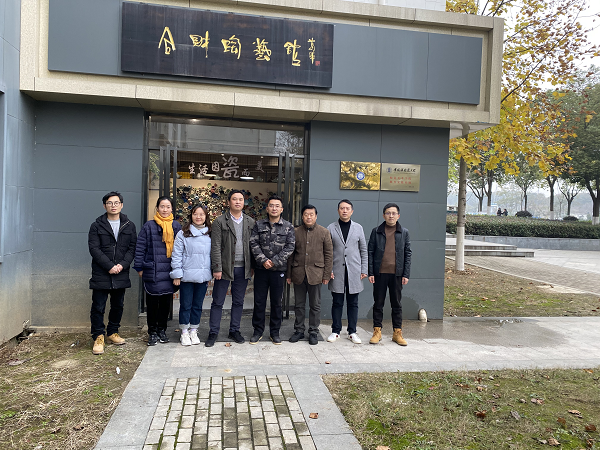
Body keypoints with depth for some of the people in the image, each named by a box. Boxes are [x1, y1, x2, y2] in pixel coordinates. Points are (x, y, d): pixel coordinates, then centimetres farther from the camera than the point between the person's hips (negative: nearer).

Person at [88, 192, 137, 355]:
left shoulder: (129, 226, 8)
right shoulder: (97, 226, 2)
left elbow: (132, 248, 3)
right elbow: (94, 249, -6)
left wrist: (122, 265, -12)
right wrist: (110, 266, -15)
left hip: (121, 274, 3)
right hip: (101, 275, -2)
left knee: (118, 306, 12)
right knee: (98, 307, 1)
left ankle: (113, 332, 29)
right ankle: (98, 337, 13)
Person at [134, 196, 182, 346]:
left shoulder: (176, 226, 6)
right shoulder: (149, 226, -1)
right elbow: (140, 248, 1)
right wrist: (139, 267, -1)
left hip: (170, 271, 2)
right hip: (152, 271, -2)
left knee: (166, 301, 10)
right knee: (152, 302, 5)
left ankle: (162, 330, 26)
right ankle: (152, 332, 19)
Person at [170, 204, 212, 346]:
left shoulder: (210, 234, 7)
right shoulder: (183, 234, -3)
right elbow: (176, 255, -3)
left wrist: (211, 273, 9)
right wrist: (177, 274, -7)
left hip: (203, 276, 3)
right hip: (187, 276, -3)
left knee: (198, 305, 11)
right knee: (186, 305, 5)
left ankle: (193, 331, 25)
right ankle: (184, 332, 19)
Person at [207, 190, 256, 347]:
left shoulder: (251, 222, 8)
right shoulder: (220, 221, -2)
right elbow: (216, 247, -6)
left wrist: (252, 267, 5)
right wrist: (217, 268, -11)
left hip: (243, 269, 3)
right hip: (225, 268, -3)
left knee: (238, 302, 13)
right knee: (217, 302, 5)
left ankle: (234, 330, 26)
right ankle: (213, 332, 17)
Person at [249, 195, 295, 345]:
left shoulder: (288, 226, 2)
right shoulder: (259, 225, 5)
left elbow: (290, 246, -5)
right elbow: (253, 244, -1)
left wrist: (274, 261, -12)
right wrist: (263, 260, -14)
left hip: (279, 270, -1)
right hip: (261, 269, 1)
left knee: (276, 302, 8)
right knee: (259, 301, 7)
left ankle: (275, 332, 22)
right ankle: (258, 331, 21)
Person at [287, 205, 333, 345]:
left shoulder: (324, 232, 2)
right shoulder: (296, 232, 6)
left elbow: (329, 254, 2)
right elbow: (291, 254, 9)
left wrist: (326, 275, -2)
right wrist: (289, 274, 5)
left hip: (315, 274, -1)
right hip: (298, 274, 2)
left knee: (315, 306, 6)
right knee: (299, 305, 10)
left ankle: (313, 332, 19)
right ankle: (299, 331, 23)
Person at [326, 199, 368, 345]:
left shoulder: (358, 228, 7)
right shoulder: (331, 228, 3)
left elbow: (363, 250, 9)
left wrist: (364, 270, 4)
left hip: (354, 272, 1)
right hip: (337, 272, -1)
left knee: (353, 303, 7)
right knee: (337, 303, 5)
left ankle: (352, 332, 17)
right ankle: (336, 331, 17)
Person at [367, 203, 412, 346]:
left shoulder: (404, 232, 6)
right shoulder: (376, 231, 3)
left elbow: (408, 254, 7)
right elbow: (370, 252, 3)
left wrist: (406, 274, 0)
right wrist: (370, 273, -3)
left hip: (397, 274, 1)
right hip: (380, 273, -1)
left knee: (397, 304, 8)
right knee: (378, 303, 6)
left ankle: (397, 333, 18)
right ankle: (377, 331, 16)